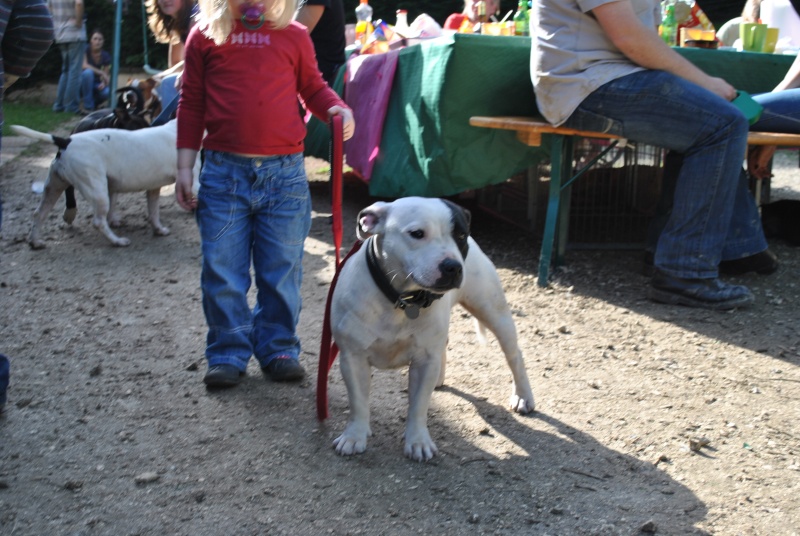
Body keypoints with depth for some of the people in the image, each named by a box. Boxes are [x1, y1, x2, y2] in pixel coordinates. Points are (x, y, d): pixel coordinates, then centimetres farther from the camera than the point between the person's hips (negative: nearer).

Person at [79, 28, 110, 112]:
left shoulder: (106, 56, -4)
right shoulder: (85, 49, -12)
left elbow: (105, 76, -3)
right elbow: (84, 65, -25)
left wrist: (103, 83, -26)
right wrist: (101, 72, -31)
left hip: (95, 84, 2)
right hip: (82, 82, -2)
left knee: (107, 91, -32)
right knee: (88, 72, -37)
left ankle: (94, 103, 5)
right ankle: (88, 107, -29)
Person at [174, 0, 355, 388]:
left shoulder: (294, 36, 7)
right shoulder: (205, 36, 7)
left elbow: (313, 88, 18)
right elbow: (192, 104, 10)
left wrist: (337, 108, -4)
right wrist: (184, 167, 7)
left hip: (284, 171, 0)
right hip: (223, 170, 0)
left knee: (282, 269, 7)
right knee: (221, 270, 3)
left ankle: (279, 349, 21)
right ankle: (228, 354, 16)